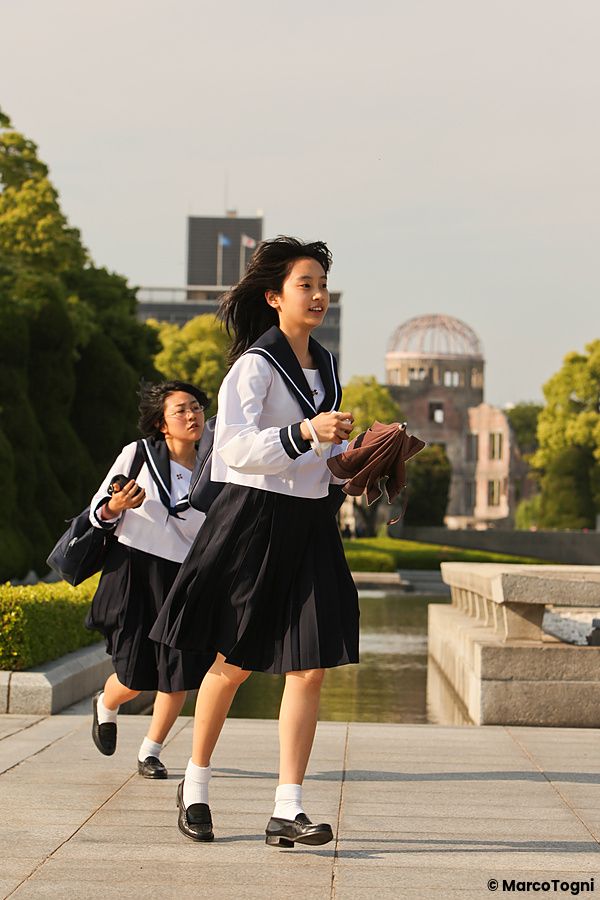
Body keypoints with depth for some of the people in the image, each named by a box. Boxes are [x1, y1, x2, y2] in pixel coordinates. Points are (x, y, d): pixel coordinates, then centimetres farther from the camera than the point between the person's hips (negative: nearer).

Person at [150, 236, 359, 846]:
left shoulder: (324, 367, 14)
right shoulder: (256, 364, -10)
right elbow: (235, 446, -22)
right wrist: (306, 434, -32)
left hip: (309, 523, 6)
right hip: (255, 519, -6)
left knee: (310, 668, -6)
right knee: (234, 664, 4)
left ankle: (287, 811, -5)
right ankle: (194, 786, 25)